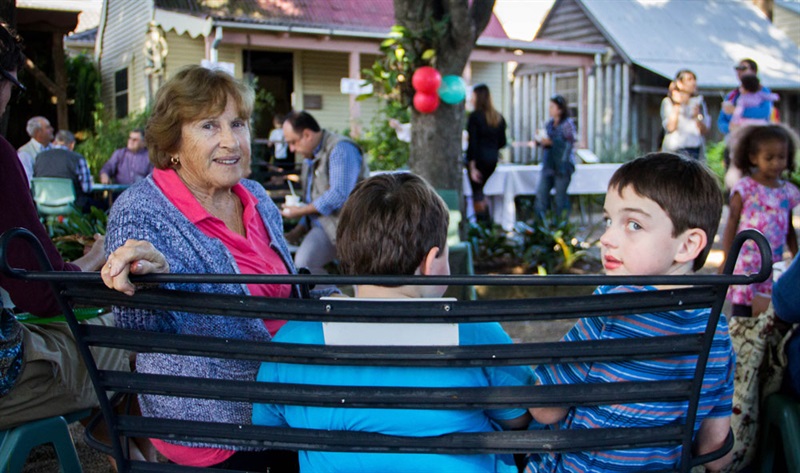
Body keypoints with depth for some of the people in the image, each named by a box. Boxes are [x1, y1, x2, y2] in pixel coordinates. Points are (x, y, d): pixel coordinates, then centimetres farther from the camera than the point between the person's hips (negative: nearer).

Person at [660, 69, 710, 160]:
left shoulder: (698, 102, 14)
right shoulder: (668, 102, 4)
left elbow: (705, 131, 9)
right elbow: (670, 127, -11)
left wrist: (698, 117, -8)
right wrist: (677, 105, -9)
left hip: (695, 150, 4)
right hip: (675, 150, -4)